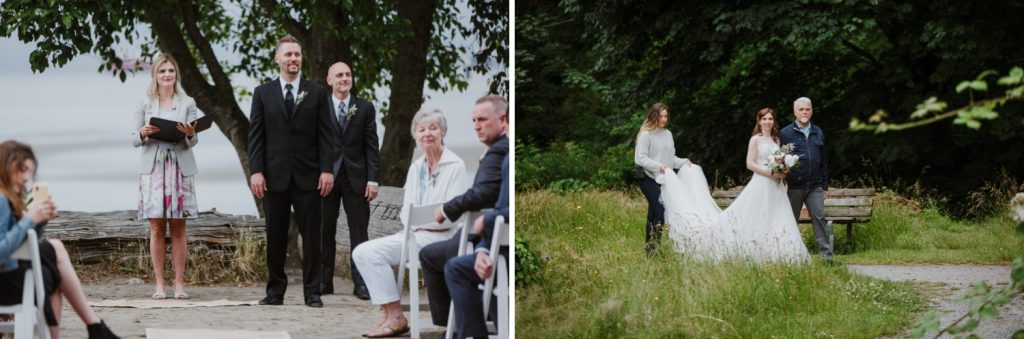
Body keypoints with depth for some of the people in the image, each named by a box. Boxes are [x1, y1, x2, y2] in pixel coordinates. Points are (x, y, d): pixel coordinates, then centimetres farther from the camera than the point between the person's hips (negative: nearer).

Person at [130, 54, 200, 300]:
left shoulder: (187, 104, 7)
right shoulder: (145, 104, 8)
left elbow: (192, 142, 3)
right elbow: (134, 140, 7)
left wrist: (189, 134, -20)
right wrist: (143, 133, -15)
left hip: (179, 169, 0)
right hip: (153, 168, 0)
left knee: (178, 228, 0)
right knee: (156, 227, -2)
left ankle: (179, 283, 2)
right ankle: (159, 284, 2)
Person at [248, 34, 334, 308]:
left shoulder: (317, 93, 7)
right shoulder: (263, 93, 8)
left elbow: (325, 135, 4)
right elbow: (255, 136, 4)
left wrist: (326, 169, -6)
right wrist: (256, 170, -7)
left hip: (308, 175, 0)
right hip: (274, 175, 0)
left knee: (311, 235, 0)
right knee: (275, 237, 4)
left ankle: (312, 292, 4)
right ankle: (275, 290, 11)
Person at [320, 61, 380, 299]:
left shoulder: (365, 108, 6)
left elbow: (371, 146, 4)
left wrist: (372, 179, -3)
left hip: (356, 177, 0)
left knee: (359, 232, -1)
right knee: (324, 230, 5)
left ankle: (361, 282, 1)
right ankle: (324, 281, 12)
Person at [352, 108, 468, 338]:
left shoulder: (456, 166, -5)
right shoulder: (416, 167, 16)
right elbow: (406, 209, 14)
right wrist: (411, 220, -8)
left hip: (437, 237, -7)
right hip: (413, 234, 7)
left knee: (373, 252, -22)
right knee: (361, 252, -13)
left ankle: (395, 317, -16)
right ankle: (389, 314, -13)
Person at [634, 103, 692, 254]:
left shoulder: (667, 134, 15)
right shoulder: (646, 135, -7)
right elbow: (640, 158, -14)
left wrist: (683, 162, 6)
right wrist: (658, 166, -23)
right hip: (651, 180, -7)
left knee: (653, 214, 10)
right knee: (660, 212, -17)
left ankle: (650, 247, 14)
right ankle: (653, 246, -12)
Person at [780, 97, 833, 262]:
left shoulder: (818, 133, 13)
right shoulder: (785, 134, 1)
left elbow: (823, 162, 16)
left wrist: (825, 186, 13)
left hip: (815, 186, 2)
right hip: (794, 187, -2)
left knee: (819, 218, -6)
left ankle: (827, 254, -7)